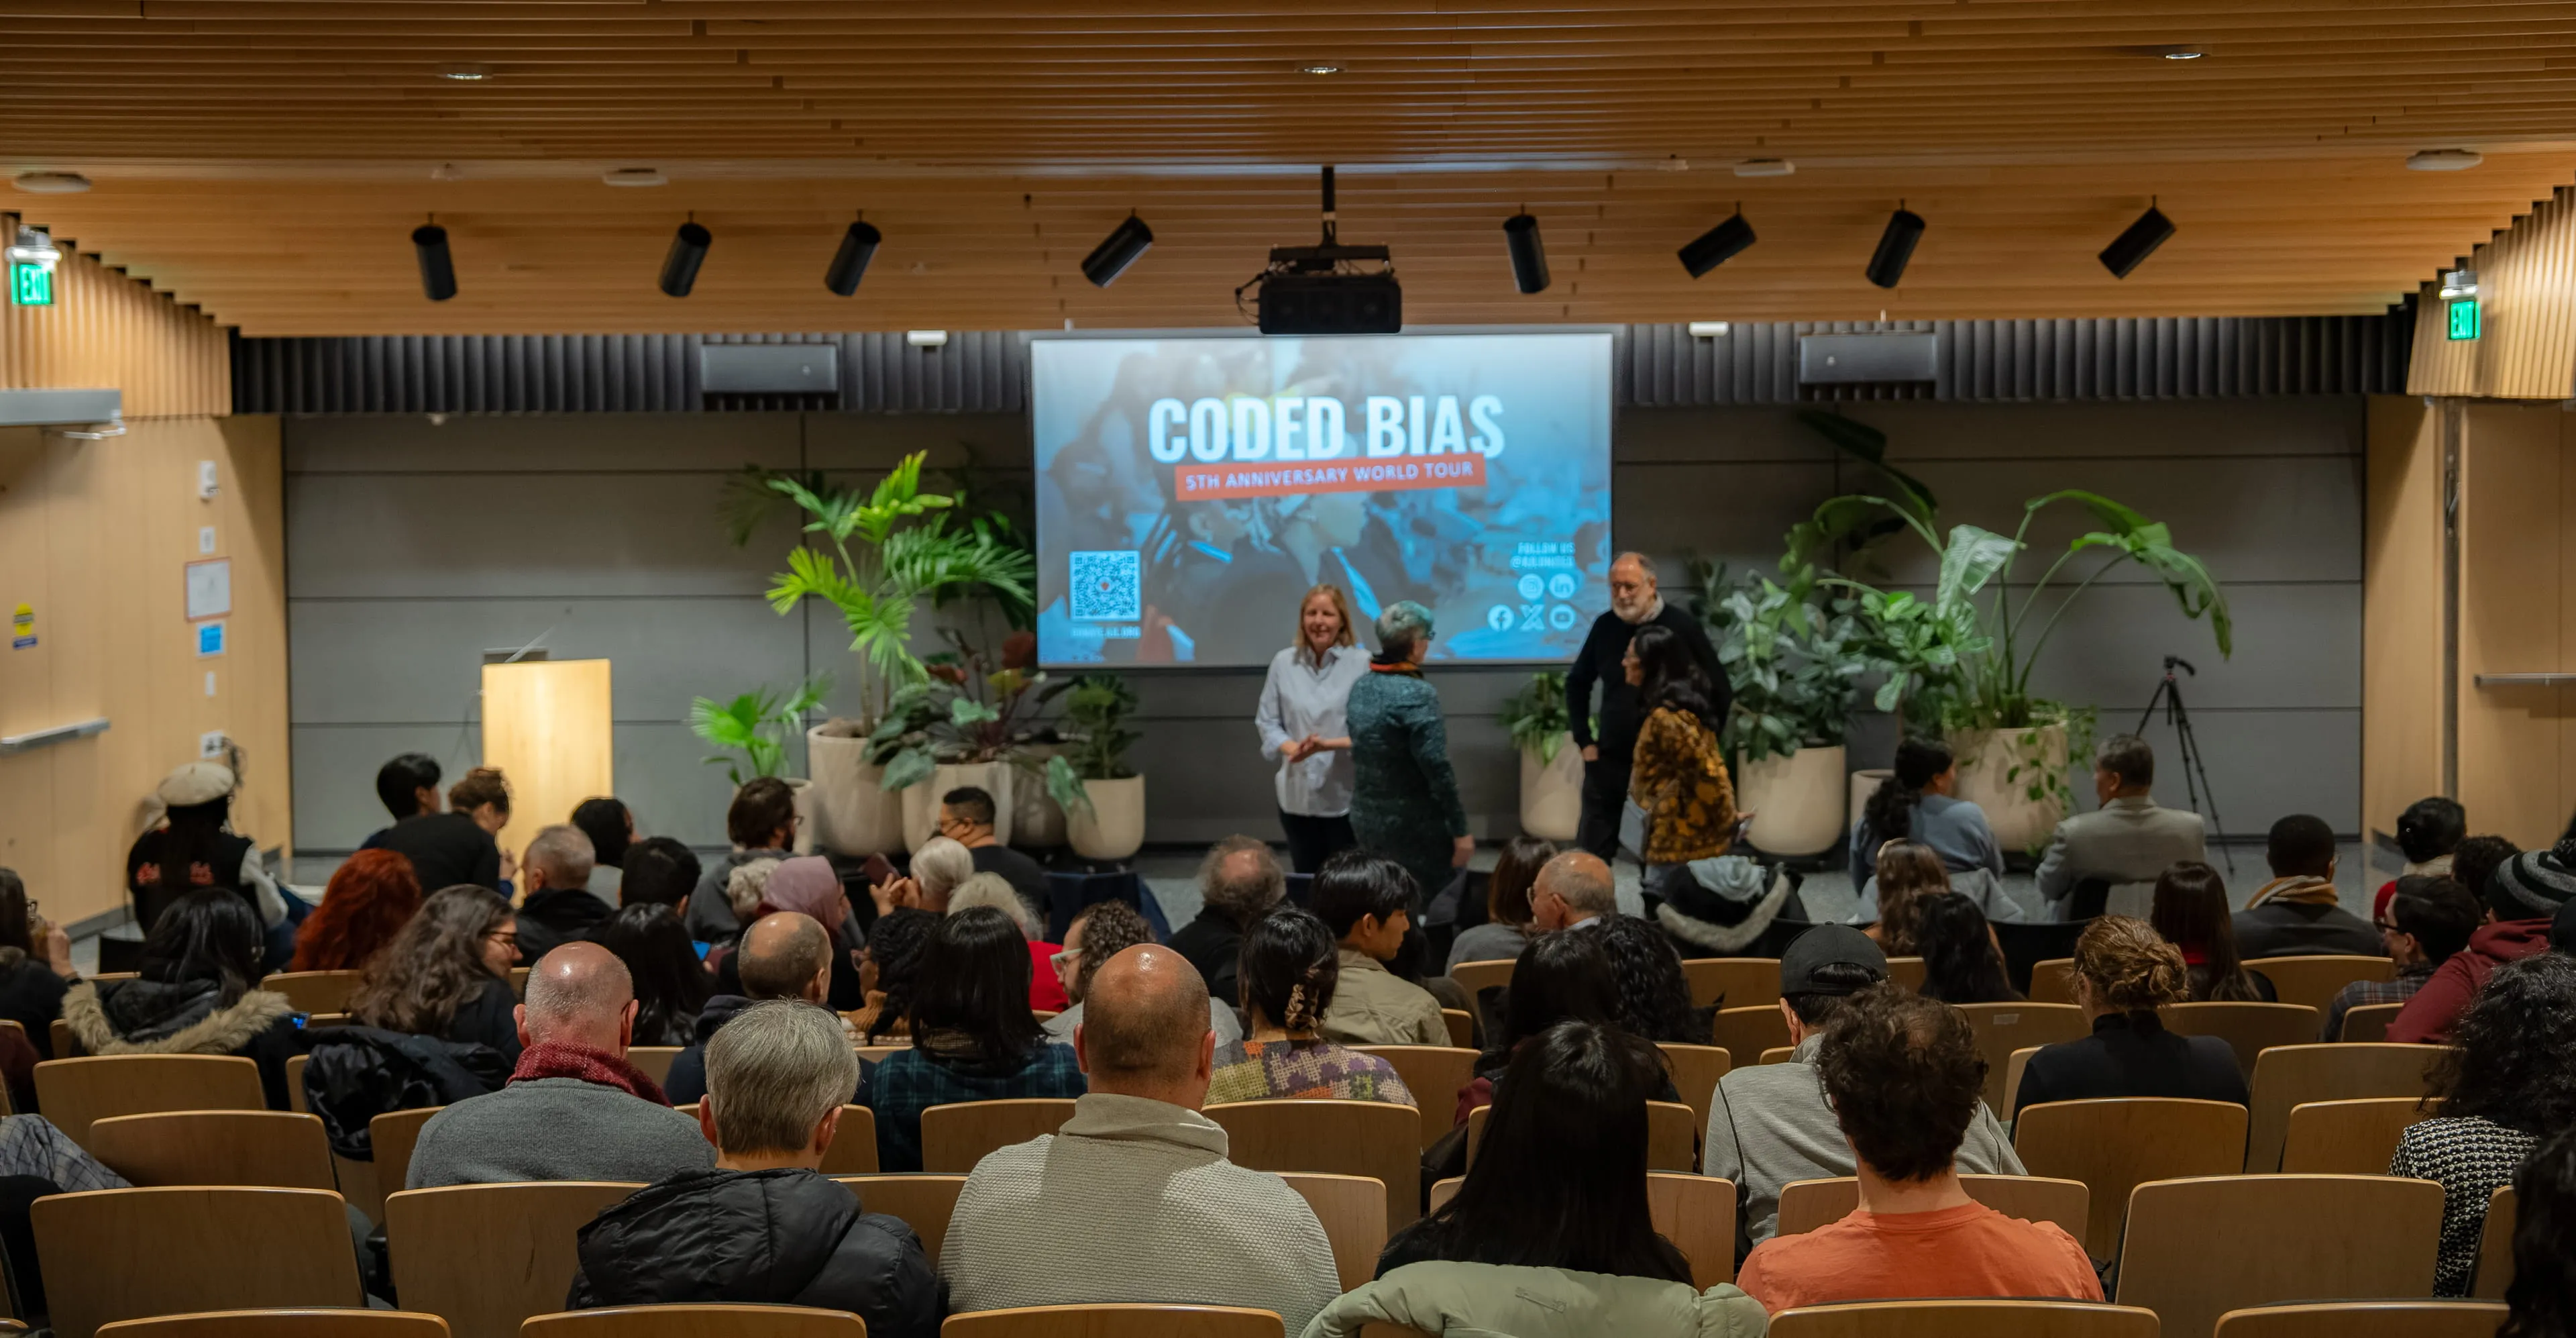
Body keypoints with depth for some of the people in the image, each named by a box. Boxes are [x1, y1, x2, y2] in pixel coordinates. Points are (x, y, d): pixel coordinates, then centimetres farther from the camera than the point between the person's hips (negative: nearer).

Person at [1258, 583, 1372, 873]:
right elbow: (1266, 722, 7)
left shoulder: (1363, 663, -8)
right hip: (1297, 795, 3)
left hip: (1347, 797, -3)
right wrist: (1293, 748, -11)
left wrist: (1328, 744, -19)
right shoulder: (1283, 662, 3)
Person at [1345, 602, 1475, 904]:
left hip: (1365, 821, 8)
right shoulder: (1417, 694, -19)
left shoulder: (1360, 687, 5)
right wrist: (1460, 830, -15)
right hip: (1413, 826, -8)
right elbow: (1437, 770, -21)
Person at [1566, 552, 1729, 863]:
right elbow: (1577, 682, 16)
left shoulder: (1681, 626, -9)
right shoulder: (1605, 626, 1)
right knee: (1590, 853, 5)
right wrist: (1585, 740, 9)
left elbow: (1718, 689, -3)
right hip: (1609, 759, 3)